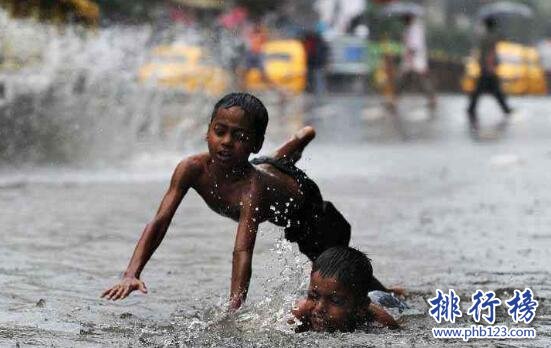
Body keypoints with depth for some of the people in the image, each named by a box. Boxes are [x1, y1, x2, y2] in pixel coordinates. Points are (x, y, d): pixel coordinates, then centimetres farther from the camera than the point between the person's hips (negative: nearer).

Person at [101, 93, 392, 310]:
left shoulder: (252, 187, -54)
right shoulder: (193, 168, -42)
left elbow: (243, 251, -63)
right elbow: (160, 222, -45)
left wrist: (234, 307, -75)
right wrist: (131, 274, -59)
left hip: (302, 202, -6)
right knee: (275, 163, 43)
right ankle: (303, 137, 77)